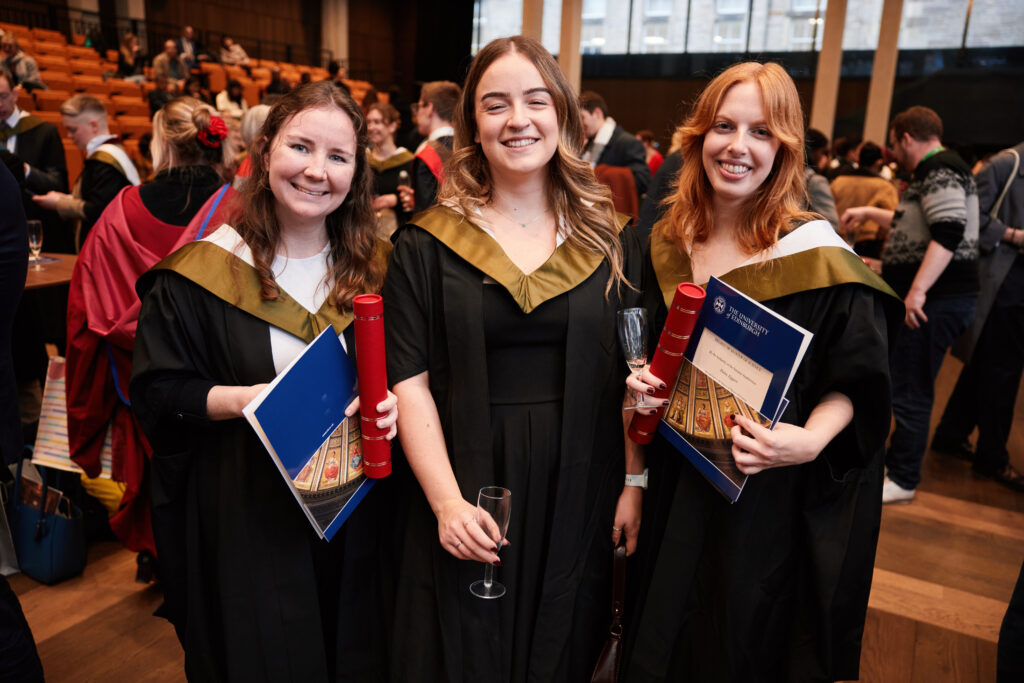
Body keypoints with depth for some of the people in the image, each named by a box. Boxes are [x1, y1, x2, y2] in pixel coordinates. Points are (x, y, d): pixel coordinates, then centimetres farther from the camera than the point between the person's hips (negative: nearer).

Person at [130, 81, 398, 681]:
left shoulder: (370, 267, 1)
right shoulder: (201, 271, -9)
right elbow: (158, 390, -6)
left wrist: (387, 402, -14)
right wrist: (236, 399, -23)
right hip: (244, 517, -3)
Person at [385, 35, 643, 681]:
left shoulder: (609, 240, 2)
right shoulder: (426, 246, -4)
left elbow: (633, 377, 3)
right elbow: (410, 383, -7)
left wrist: (635, 482, -3)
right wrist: (446, 501, -15)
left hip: (578, 496, 2)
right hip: (469, 489, -1)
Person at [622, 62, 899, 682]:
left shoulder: (816, 255, -14)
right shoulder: (667, 244, 1)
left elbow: (856, 384, -10)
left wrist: (810, 440, -27)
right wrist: (642, 381, -8)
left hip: (766, 500, -4)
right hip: (673, 490, 5)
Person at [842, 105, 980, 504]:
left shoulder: (940, 172, -13)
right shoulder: (934, 171, 21)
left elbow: (949, 231, -27)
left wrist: (918, 290, -30)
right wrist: (869, 213, 35)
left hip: (935, 300, -11)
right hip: (929, 298, 11)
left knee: (911, 392, -5)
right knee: (905, 385, 18)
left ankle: (902, 481, 4)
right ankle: (897, 460, 31)